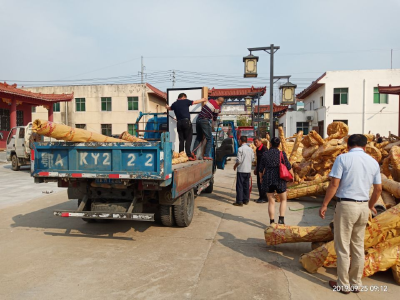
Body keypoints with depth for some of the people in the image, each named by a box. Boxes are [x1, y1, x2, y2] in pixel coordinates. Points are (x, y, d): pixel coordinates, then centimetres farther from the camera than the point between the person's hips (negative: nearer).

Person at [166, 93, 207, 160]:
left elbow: (169, 108, 37)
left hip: (179, 123, 5)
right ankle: (189, 155, -13)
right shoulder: (185, 101, 3)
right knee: (188, 139, -5)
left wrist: (167, 107, 62)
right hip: (186, 121, -5)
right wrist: (202, 100, 33)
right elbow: (195, 102, 15)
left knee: (181, 140, 10)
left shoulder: (174, 104, 15)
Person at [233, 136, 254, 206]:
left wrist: (235, 166, 1)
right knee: (246, 185, 13)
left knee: (239, 186, -1)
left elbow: (239, 160, -16)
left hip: (241, 170, -6)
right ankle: (246, 200, 19)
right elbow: (252, 159, 10)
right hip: (248, 170, 6)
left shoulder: (240, 149, -13)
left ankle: (239, 201, 0)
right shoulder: (250, 149, 7)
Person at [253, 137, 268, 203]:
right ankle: (261, 196, 23)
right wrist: (256, 169, 23)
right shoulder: (257, 149, 13)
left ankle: (264, 198, 6)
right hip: (259, 169, 9)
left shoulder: (264, 149, -15)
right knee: (259, 183, 12)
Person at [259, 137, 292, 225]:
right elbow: (288, 167, -2)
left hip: (267, 180, 1)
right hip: (279, 180, -1)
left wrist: (261, 178, 20)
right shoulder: (282, 154, -7)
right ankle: (281, 218, 6)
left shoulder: (265, 154, -2)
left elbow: (261, 169, 3)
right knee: (283, 200, 18)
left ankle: (272, 221, 14)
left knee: (271, 202, 11)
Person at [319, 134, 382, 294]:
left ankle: (343, 285, 17)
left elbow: (334, 184, -14)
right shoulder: (373, 162, 7)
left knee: (342, 247, 6)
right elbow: (378, 189, 11)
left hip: (346, 205, -5)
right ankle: (356, 284, 27)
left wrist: (324, 205, -6)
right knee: (358, 247, 16)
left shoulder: (343, 158, -8)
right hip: (363, 207, 6)